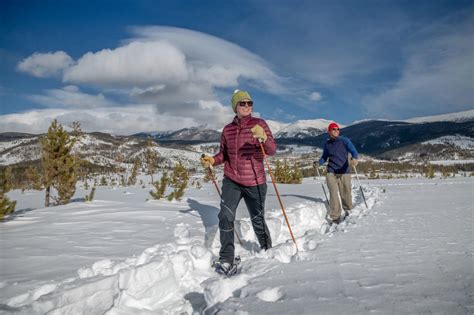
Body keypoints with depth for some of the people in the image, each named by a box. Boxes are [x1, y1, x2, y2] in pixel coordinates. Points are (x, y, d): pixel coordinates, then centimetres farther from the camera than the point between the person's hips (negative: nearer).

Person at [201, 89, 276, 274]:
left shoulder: (259, 124, -4)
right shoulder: (228, 129, 5)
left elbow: (272, 150, -15)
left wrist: (263, 137, -35)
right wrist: (212, 160, -5)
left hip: (255, 182, -2)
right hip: (231, 181, 2)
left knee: (258, 220, 9)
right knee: (225, 217, -11)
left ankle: (267, 250, 36)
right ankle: (226, 259, 4)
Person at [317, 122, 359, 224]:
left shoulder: (344, 140, 1)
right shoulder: (327, 144, 11)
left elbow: (354, 151, -9)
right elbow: (324, 157, 21)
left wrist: (354, 159, -31)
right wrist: (319, 163, 1)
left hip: (344, 172, -2)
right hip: (331, 172, 2)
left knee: (345, 194, 2)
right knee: (333, 194, -10)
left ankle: (348, 211, 30)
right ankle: (335, 217, -5)